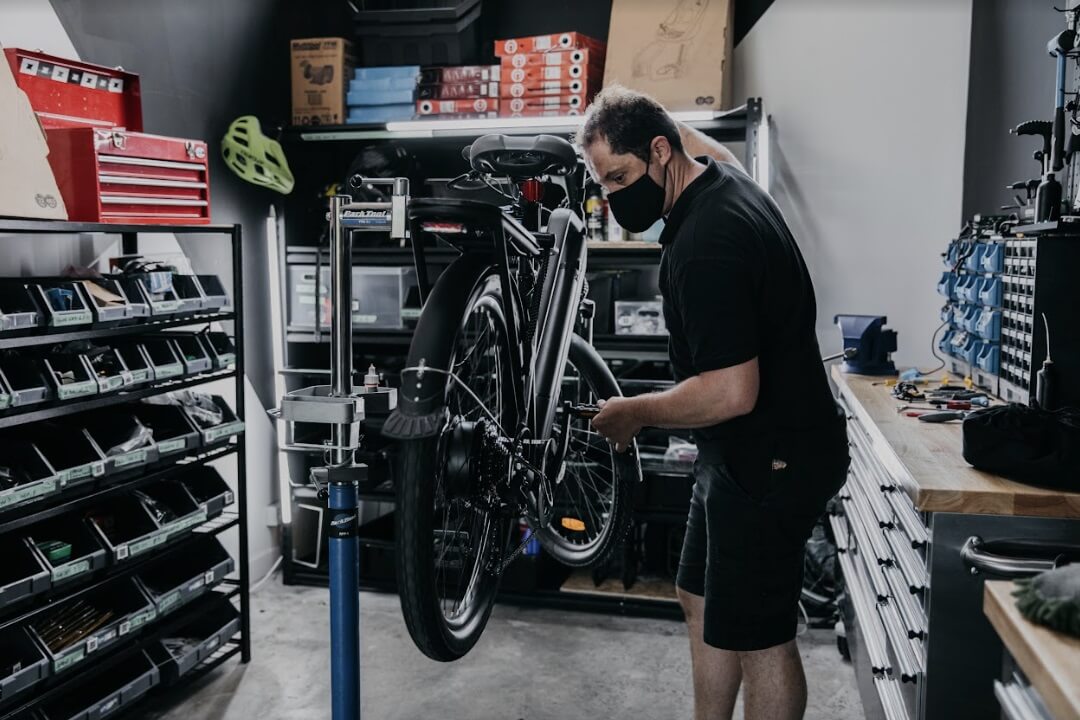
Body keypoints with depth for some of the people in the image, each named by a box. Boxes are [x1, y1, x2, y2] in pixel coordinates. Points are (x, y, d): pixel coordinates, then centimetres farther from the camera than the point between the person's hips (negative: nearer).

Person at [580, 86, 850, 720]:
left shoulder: (706, 243, -28)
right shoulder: (719, 175, 4)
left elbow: (732, 393, -30)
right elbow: (702, 145, 32)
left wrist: (634, 413, -16)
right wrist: (634, 115, 25)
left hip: (768, 464, -11)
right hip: (749, 451, 11)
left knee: (759, 638, 3)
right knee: (703, 602, 20)